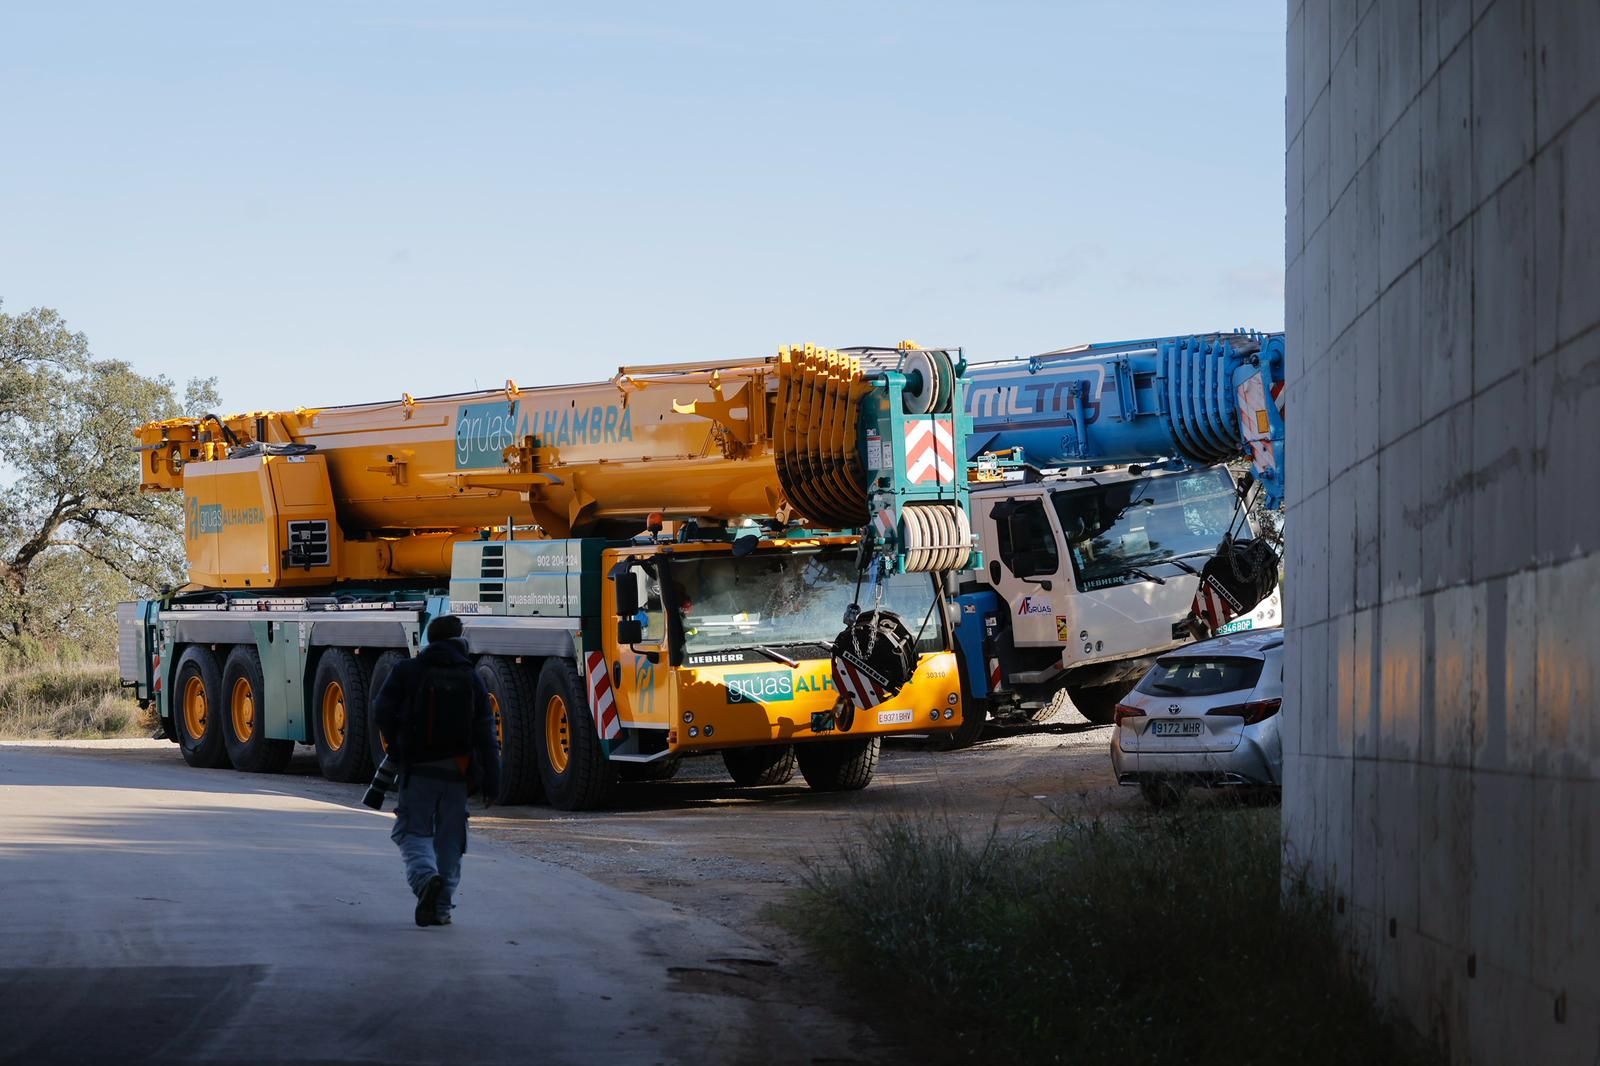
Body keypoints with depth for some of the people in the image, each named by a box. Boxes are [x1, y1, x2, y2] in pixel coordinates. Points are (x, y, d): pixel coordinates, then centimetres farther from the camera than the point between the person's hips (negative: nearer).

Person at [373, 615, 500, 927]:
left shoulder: (407, 672, -1)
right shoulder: (471, 679, 3)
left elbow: (383, 712, -7)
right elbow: (486, 734, -1)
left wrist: (396, 749, 10)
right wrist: (491, 781, 0)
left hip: (418, 768, -2)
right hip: (456, 770, 2)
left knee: (413, 831, 5)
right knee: (450, 838, 11)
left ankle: (425, 876, -25)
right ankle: (442, 907, 10)